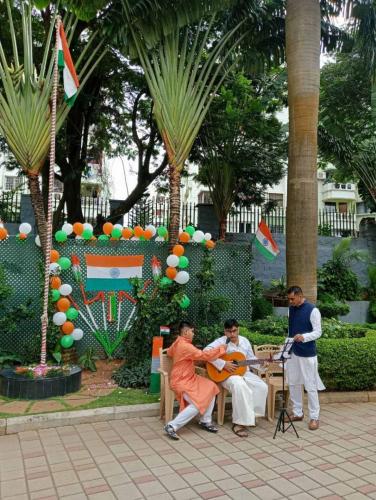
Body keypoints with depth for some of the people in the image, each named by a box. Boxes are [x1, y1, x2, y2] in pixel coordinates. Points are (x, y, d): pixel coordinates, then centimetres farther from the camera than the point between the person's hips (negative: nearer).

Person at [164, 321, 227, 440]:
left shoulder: (178, 343, 7)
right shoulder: (185, 346, -24)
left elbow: (169, 352, 28)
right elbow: (204, 355, -25)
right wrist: (221, 349, -14)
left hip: (189, 378, 10)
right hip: (181, 381, -10)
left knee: (210, 388, 0)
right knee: (198, 404, -21)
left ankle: (205, 421, 8)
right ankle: (172, 426, -13)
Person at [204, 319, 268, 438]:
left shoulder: (245, 341, 8)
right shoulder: (221, 342, -12)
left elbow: (251, 358, 17)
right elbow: (206, 352, -28)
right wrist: (223, 364, -29)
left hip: (244, 372, 7)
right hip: (226, 374, -6)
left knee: (262, 387, -13)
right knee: (240, 386, -37)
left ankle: (251, 414, 5)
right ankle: (239, 422, -25)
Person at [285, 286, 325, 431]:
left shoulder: (312, 310, -14)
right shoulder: (291, 309, 7)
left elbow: (318, 332, -15)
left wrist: (304, 337, -32)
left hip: (307, 354, -7)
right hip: (293, 352, 7)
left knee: (310, 386, 1)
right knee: (293, 383, 13)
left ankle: (314, 417, 12)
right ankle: (297, 413, 26)